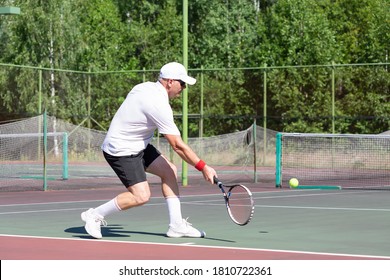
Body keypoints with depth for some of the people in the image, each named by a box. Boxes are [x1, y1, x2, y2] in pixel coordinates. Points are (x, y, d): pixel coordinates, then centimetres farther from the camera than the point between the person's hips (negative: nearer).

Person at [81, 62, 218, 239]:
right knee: (141, 196, -15)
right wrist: (203, 167, -19)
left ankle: (176, 225, 6)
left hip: (137, 145, 11)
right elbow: (178, 146, -24)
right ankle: (95, 215, 1)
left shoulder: (146, 87, 2)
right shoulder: (159, 105, -26)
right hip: (121, 151, -11)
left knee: (169, 171, 6)